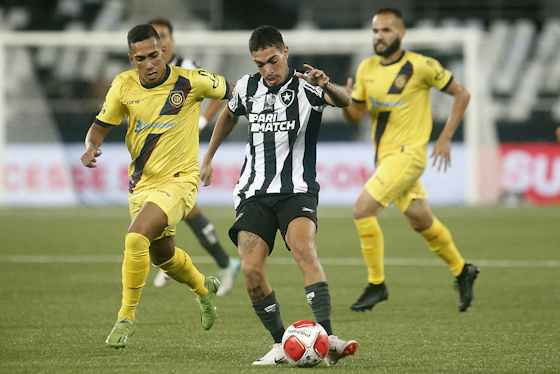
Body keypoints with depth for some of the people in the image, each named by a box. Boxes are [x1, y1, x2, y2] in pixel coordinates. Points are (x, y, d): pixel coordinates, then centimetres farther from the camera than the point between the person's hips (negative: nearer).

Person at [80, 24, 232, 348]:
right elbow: (101, 127, 2)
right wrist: (91, 148, -17)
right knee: (162, 255, 21)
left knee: (136, 238, -27)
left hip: (179, 179, -6)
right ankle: (204, 288, 53)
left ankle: (127, 317, -14)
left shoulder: (189, 81, -15)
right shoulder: (124, 85, -5)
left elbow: (230, 91, 0)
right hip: (142, 183, 6)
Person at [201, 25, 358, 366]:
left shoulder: (306, 87, -8)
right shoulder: (247, 88, 7)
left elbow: (344, 100, -29)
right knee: (251, 270, -13)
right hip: (254, 193, 4)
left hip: (297, 191, -4)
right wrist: (208, 158, 33)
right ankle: (281, 345, 1)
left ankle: (327, 338, -38)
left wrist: (328, 86, -51)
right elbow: (229, 116, 29)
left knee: (305, 250, -29)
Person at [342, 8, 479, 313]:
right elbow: (357, 115, 11)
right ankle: (462, 271, 38)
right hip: (384, 155, 7)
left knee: (363, 209, -18)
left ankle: (377, 284, -6)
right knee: (421, 221, 18)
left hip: (407, 154, -7)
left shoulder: (420, 66, -11)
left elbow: (461, 94, -2)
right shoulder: (367, 68, 6)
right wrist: (345, 104, -13)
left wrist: (445, 139, -6)